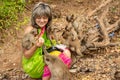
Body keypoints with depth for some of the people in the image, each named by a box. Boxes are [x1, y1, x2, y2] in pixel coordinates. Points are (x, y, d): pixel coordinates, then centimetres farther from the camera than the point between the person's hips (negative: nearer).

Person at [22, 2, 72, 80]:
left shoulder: (47, 28, -2)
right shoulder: (30, 30, -20)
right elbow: (26, 55, -18)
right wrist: (36, 46, -35)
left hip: (45, 58, 7)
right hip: (33, 64, -7)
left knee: (67, 53, -5)